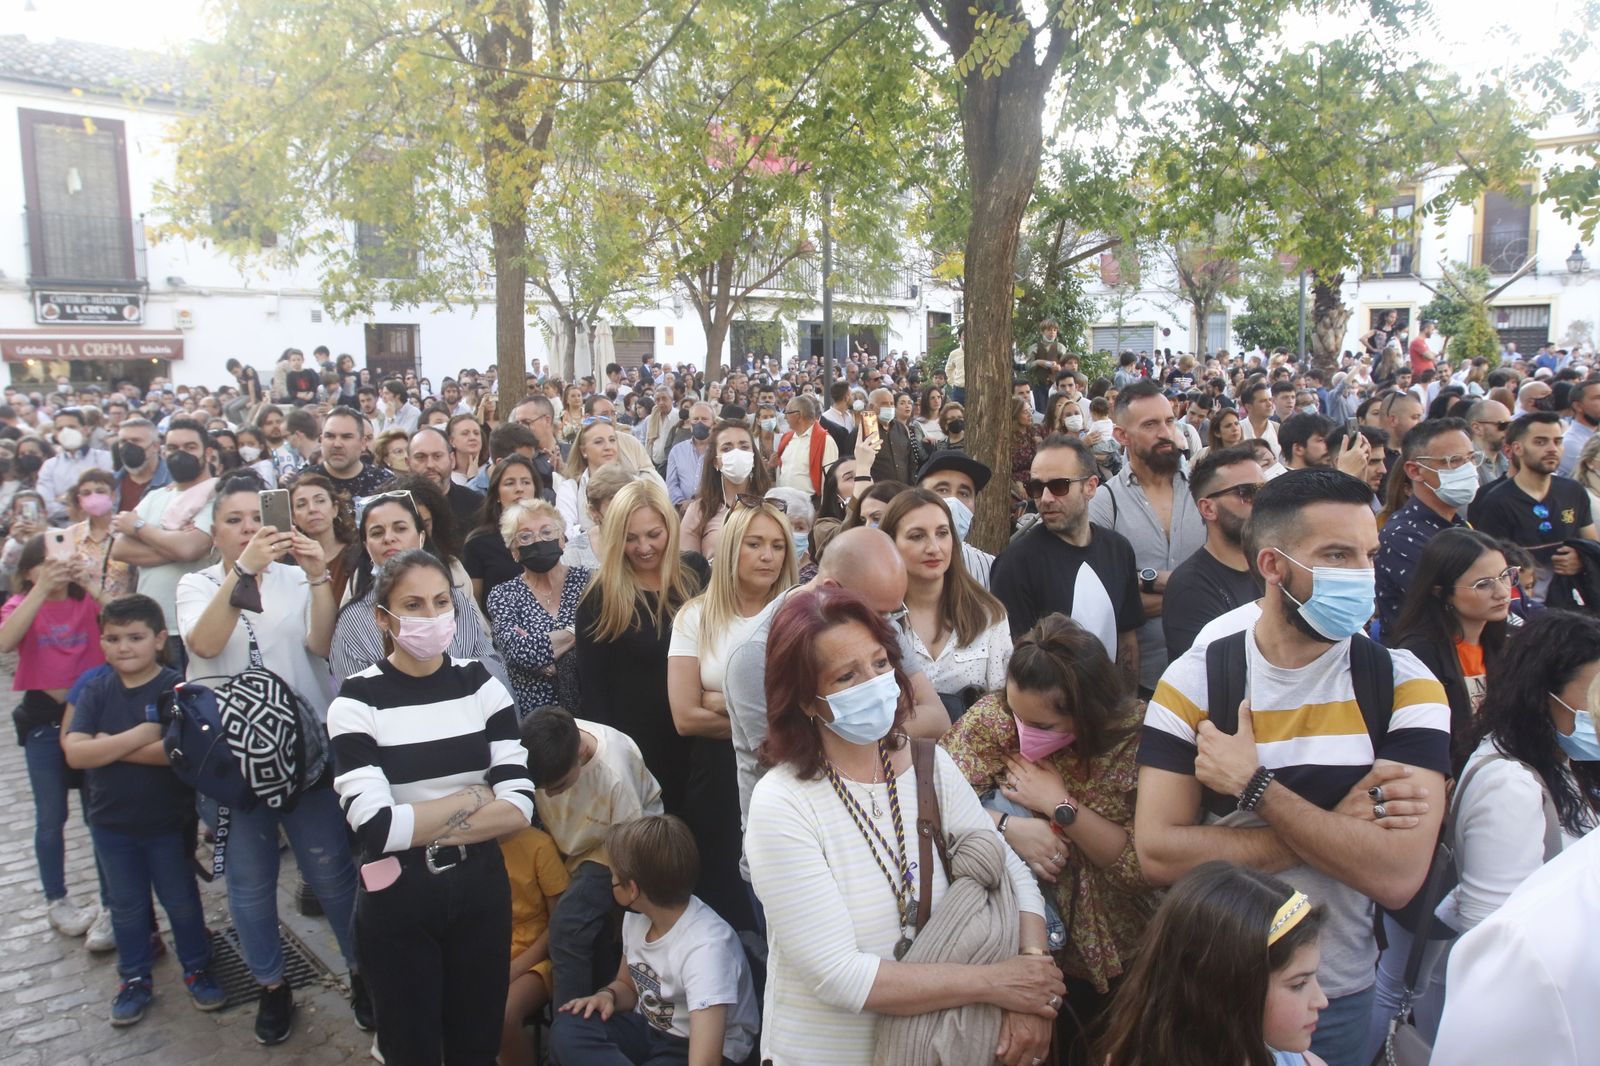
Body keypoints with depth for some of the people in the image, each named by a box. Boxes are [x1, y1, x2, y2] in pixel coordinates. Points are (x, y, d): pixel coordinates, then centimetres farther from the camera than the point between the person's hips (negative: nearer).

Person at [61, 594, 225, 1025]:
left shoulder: (177, 688, -15)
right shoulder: (95, 691, -4)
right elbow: (75, 753, -16)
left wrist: (110, 746, -21)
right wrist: (139, 737, -25)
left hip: (170, 821, -3)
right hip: (111, 823, 3)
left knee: (181, 900, 13)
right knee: (126, 905, 17)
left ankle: (197, 969, 31)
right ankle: (135, 980, 34)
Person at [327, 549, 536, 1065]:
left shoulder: (482, 685, -3)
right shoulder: (356, 702, -12)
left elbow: (519, 807, -10)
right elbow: (376, 828, -22)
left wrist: (415, 824, -16)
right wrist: (475, 797, -14)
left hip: (480, 887, 3)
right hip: (397, 900, -2)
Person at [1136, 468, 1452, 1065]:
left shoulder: (1405, 686, -10)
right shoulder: (1193, 680, -11)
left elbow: (1397, 876, -21)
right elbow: (1158, 854, -20)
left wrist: (1253, 785, -23)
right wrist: (1334, 826, -21)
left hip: (1338, 994, 1)